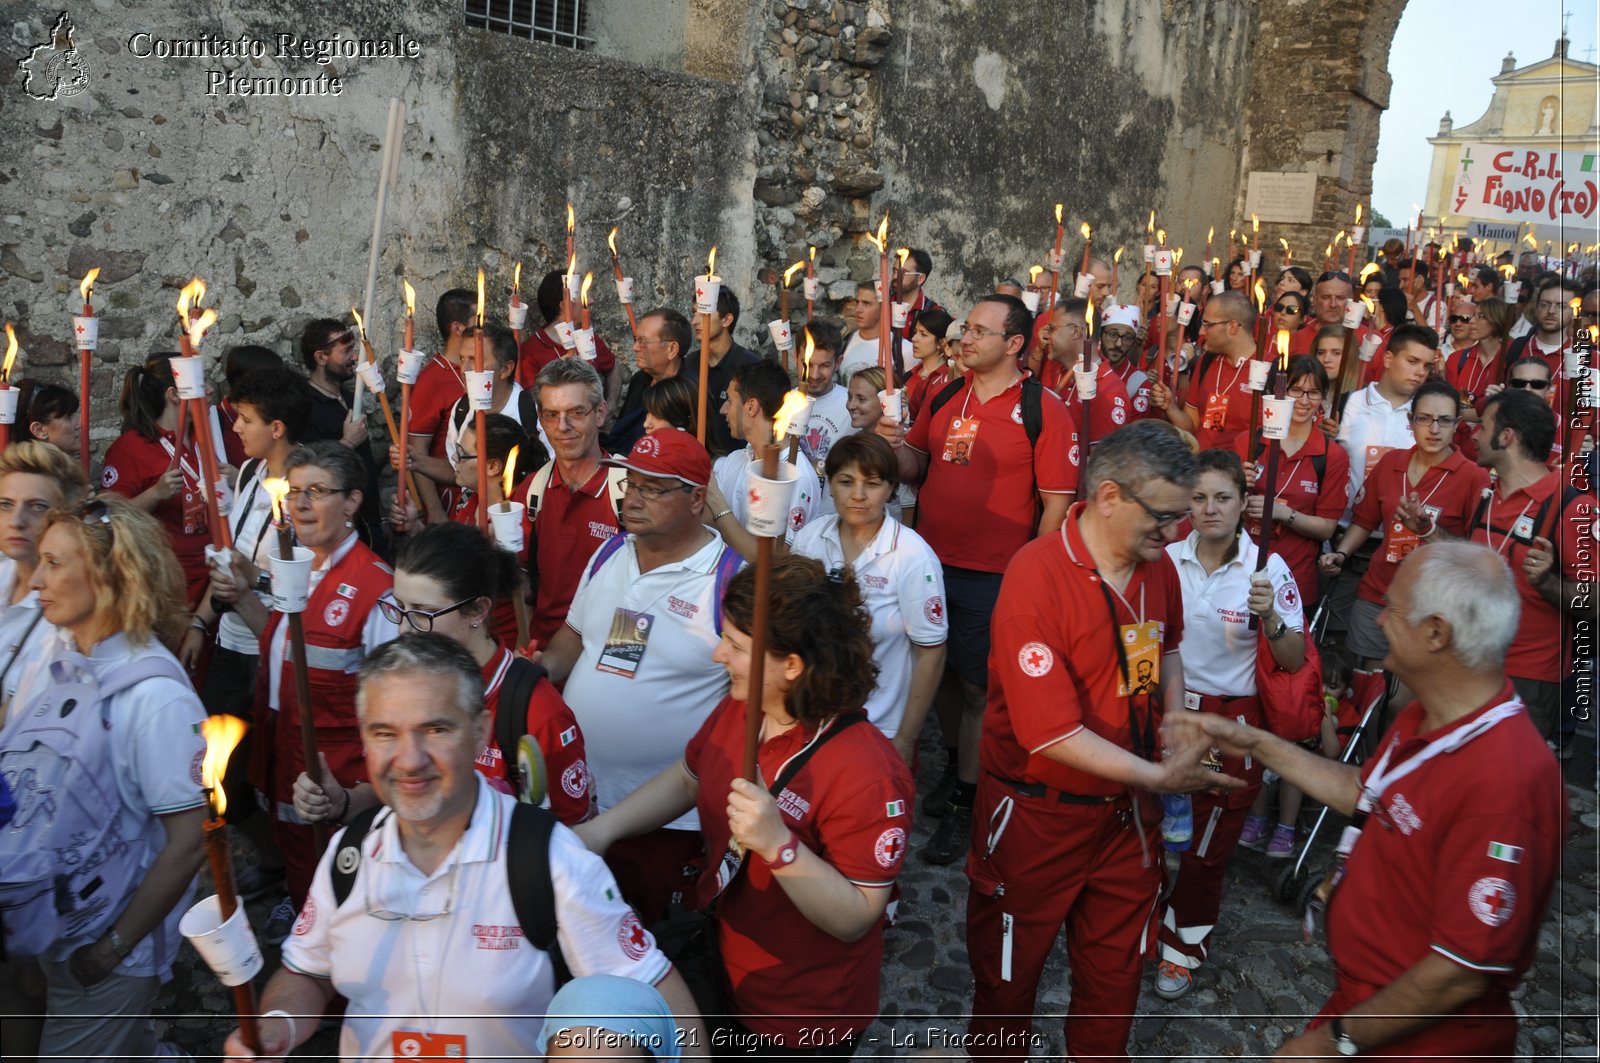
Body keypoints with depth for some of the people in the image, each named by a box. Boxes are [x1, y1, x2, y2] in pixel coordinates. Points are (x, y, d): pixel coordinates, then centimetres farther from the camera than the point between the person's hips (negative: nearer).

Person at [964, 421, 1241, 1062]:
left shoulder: (1158, 565, -3)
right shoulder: (1037, 577, -25)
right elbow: (1050, 733, -26)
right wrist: (1160, 776, -23)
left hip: (1127, 810, 6)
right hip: (1037, 814, -6)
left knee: (1116, 969, 22)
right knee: (1009, 975, 16)